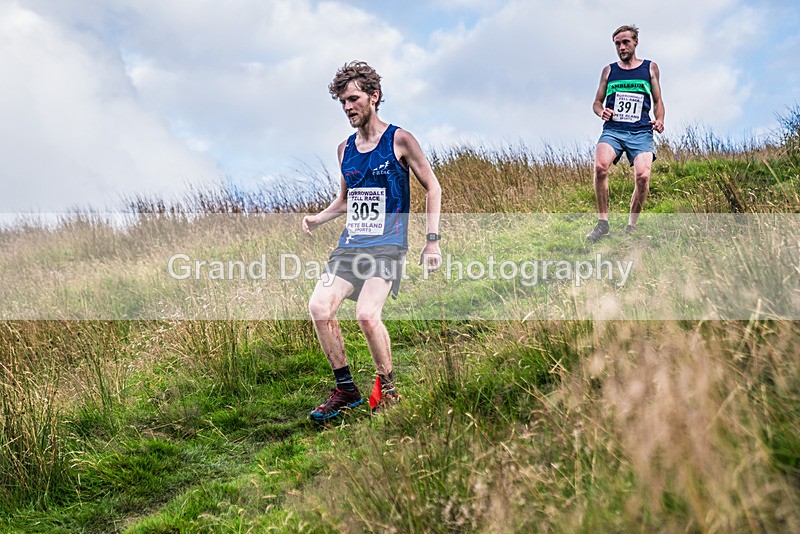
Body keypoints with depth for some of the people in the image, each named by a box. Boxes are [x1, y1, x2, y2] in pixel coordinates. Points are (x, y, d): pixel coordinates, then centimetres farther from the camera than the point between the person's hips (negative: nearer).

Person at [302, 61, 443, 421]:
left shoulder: (399, 141, -2)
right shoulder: (345, 149, 14)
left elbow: (432, 188, 2)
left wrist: (432, 240, -5)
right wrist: (318, 218, 6)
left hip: (387, 244, -6)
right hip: (350, 244, 6)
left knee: (367, 314, -25)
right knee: (319, 307, -13)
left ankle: (387, 388, 0)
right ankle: (345, 389, 1)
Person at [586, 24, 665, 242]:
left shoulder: (650, 68, 15)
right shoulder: (609, 71, 16)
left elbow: (657, 101, 18)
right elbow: (597, 102, 21)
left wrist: (659, 120, -2)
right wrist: (602, 112, -2)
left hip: (641, 132, 0)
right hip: (613, 130, 1)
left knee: (642, 177, -22)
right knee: (600, 166, -29)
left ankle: (631, 227, -2)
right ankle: (602, 222, -18)